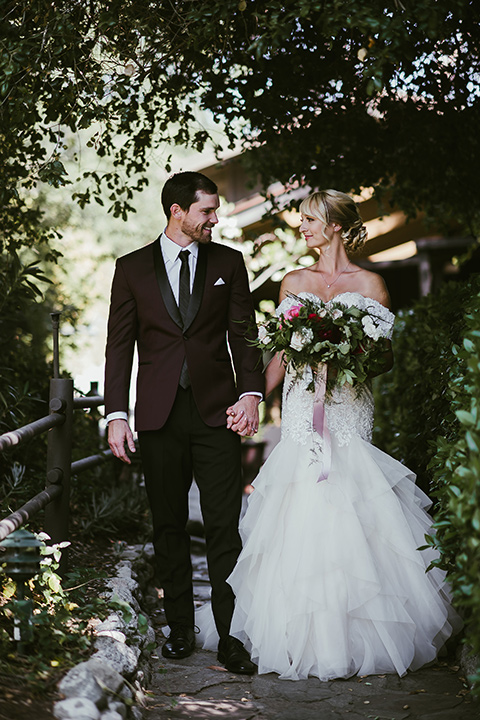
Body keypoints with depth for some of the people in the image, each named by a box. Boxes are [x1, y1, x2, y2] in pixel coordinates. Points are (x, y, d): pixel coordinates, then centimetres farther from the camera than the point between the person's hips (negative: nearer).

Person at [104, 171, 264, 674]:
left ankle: (230, 636, 2)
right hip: (159, 415, 1)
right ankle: (180, 629, 20)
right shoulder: (132, 268, 7)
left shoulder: (228, 263, 8)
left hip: (216, 411, -1)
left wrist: (251, 393, -10)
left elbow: (243, 334, 5)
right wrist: (116, 415, -2)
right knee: (169, 526, 8)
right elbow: (119, 345, 5)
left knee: (224, 528, -4)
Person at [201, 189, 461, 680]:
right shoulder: (293, 284, 12)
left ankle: (353, 637, 9)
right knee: (300, 523, -3)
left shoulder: (369, 284, 3)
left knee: (349, 523, -6)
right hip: (302, 414, 2)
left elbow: (387, 357, 5)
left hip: (349, 413, -2)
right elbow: (281, 357, 14)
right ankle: (307, 636, 8)